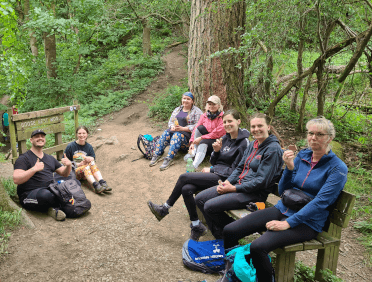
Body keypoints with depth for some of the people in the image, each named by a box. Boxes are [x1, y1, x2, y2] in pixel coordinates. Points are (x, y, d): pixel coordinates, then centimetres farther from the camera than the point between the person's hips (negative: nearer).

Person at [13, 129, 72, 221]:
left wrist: (69, 165, -1)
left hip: (50, 191, 6)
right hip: (29, 195, -6)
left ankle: (53, 208, -17)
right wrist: (34, 169, -26)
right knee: (45, 194, -41)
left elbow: (64, 174, 21)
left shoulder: (50, 158, 20)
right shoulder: (24, 158, -1)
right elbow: (16, 180, -14)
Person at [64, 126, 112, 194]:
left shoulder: (89, 147, 9)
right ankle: (96, 186, -56)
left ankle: (103, 183, -47)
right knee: (86, 166, -34)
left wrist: (90, 159, -20)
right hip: (74, 171, -3)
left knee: (92, 163, -30)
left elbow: (93, 159, 5)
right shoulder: (70, 146, -1)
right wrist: (79, 164, -12)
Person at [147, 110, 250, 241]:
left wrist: (211, 170, -9)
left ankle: (165, 209, 2)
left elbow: (235, 171, -13)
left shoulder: (243, 142, -10)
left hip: (224, 178, -7)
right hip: (215, 173, 7)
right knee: (186, 189, -19)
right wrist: (216, 151, -5)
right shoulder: (225, 137, 13)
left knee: (184, 177, -15)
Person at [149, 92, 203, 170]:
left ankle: (169, 159, -43)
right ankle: (157, 155, -28)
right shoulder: (177, 109, 20)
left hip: (188, 134, -5)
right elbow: (170, 121, 18)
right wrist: (172, 126, -8)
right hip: (175, 131, 5)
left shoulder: (197, 111, 0)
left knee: (177, 135, -35)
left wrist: (182, 128, -21)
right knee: (166, 133, -25)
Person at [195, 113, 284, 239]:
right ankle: (220, 237, 9)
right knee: (200, 199, 1)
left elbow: (262, 181, -19)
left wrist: (233, 188, -17)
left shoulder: (273, 149, -15)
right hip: (238, 184, 9)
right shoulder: (253, 144, 12)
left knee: (210, 206, -21)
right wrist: (228, 181, -3)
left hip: (254, 193, -9)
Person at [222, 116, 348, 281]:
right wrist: (289, 167, -11)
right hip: (282, 210, 6)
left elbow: (320, 202, -17)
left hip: (307, 221, -5)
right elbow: (282, 191, 7)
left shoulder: (337, 168, -8)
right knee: (230, 231, -8)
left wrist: (288, 223, -22)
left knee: (258, 247, -30)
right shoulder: (302, 155, 7)